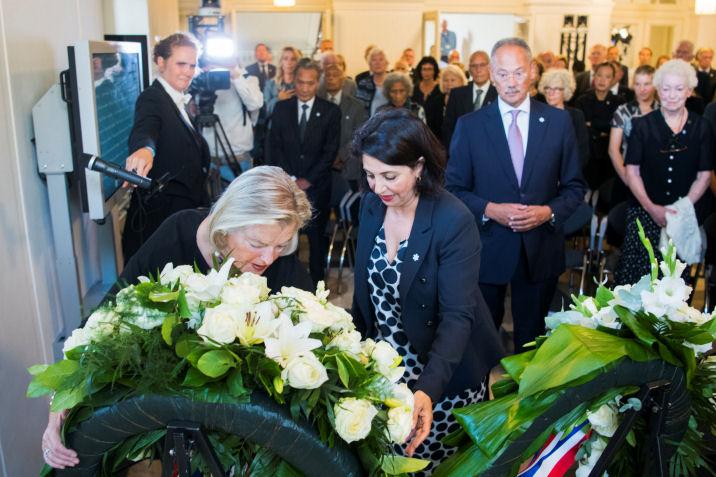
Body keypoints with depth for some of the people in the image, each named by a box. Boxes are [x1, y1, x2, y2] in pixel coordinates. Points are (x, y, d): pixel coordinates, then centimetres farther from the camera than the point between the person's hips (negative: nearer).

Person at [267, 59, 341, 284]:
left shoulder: (331, 111, 1)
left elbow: (331, 151, -3)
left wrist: (307, 180, -8)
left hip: (316, 186, -1)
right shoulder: (281, 108, 7)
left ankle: (316, 280, 18)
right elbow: (275, 146, 4)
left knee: (317, 236, 4)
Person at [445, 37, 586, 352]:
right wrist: (490, 210, -18)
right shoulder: (469, 125, -4)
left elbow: (574, 186, 4)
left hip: (541, 251, 1)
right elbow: (454, 188, -2)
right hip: (487, 250, -1)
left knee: (532, 337, 19)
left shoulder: (559, 121, 0)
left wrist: (549, 212, -15)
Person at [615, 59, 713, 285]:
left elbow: (704, 175, 4)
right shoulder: (642, 125, 3)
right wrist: (652, 208, -11)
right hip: (645, 214, 0)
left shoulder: (701, 128, 4)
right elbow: (632, 171, 1)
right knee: (635, 277, -9)